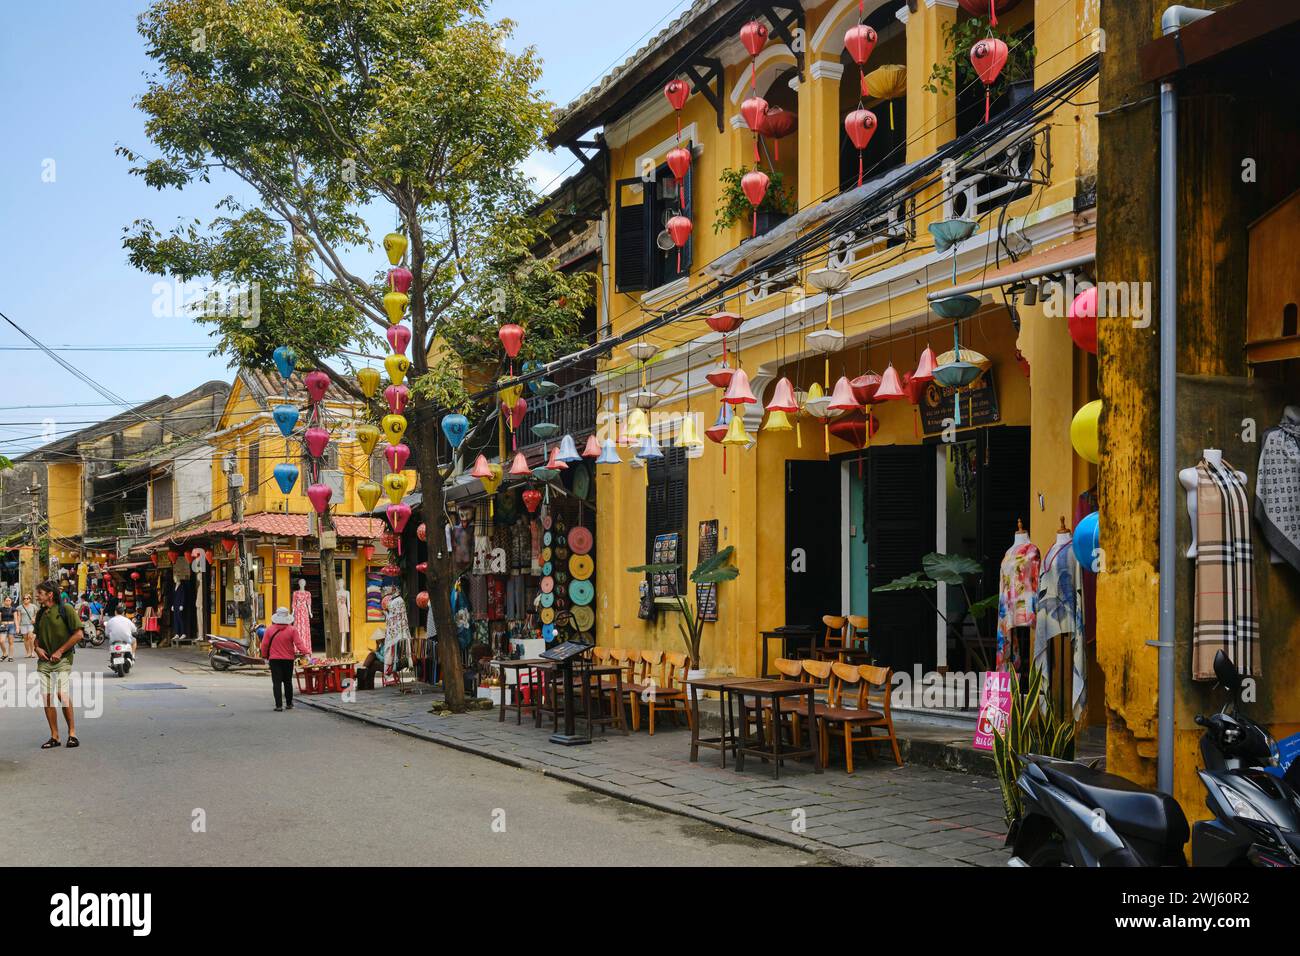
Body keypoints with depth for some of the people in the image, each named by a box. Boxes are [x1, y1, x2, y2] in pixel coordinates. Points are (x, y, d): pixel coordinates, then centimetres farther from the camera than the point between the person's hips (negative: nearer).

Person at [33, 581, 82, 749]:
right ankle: (54, 736, 8)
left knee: (62, 694, -18)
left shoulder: (65, 610, -5)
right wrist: (37, 648, 3)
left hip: (62, 660, -6)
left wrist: (60, 651, -11)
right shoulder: (40, 614, 14)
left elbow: (78, 634, -8)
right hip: (44, 660, 6)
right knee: (47, 696, 1)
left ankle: (72, 733, -5)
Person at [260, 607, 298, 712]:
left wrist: (265, 656, 11)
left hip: (274, 660, -1)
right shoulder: (292, 630, -5)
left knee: (277, 682, 0)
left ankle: (278, 705, -8)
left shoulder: (270, 629, -4)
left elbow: (264, 645, -1)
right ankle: (289, 703, 23)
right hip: (288, 660, 1)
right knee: (288, 682, 15)